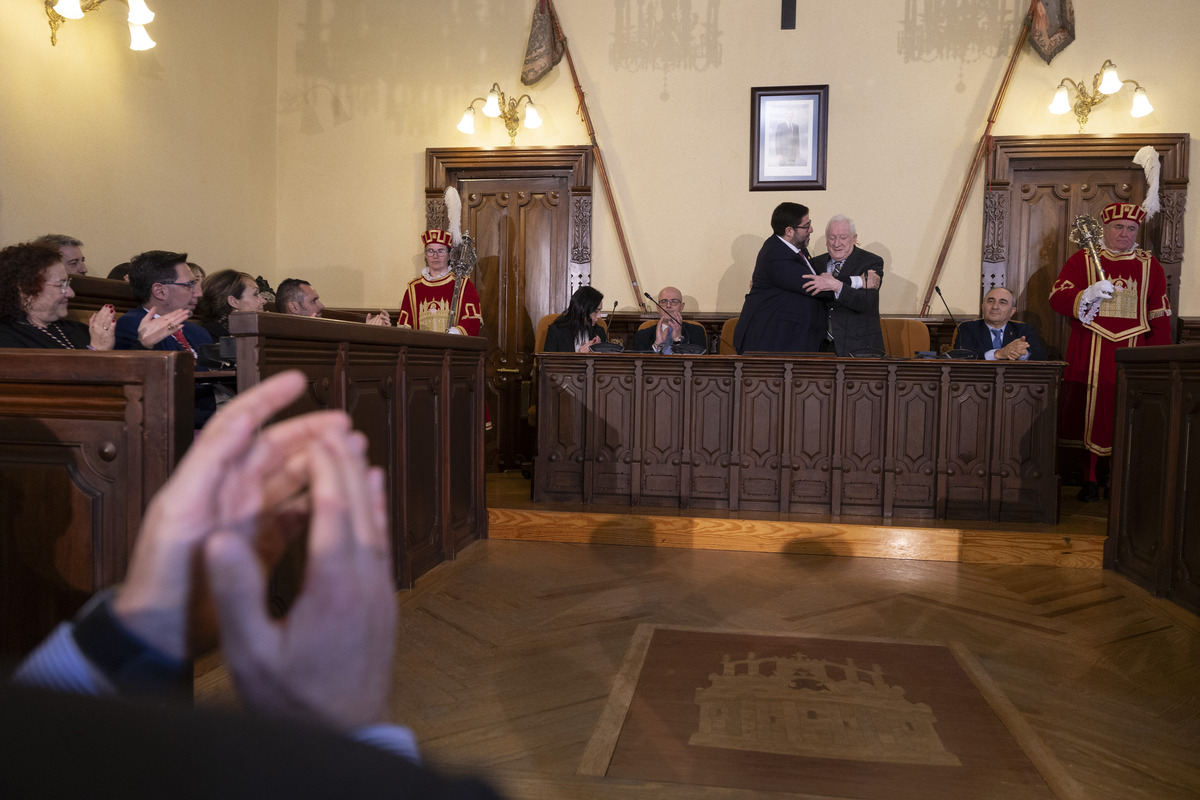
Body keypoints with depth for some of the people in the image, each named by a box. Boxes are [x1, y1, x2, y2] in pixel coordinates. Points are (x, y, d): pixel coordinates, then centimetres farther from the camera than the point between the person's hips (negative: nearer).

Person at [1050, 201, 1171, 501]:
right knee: (1088, 415, -2)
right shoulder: (1081, 260, 8)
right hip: (1088, 358, -1)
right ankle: (1090, 481, 7)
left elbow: (1160, 316, 11)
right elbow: (1057, 299, 1)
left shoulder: (1151, 266, 14)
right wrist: (1088, 293, -17)